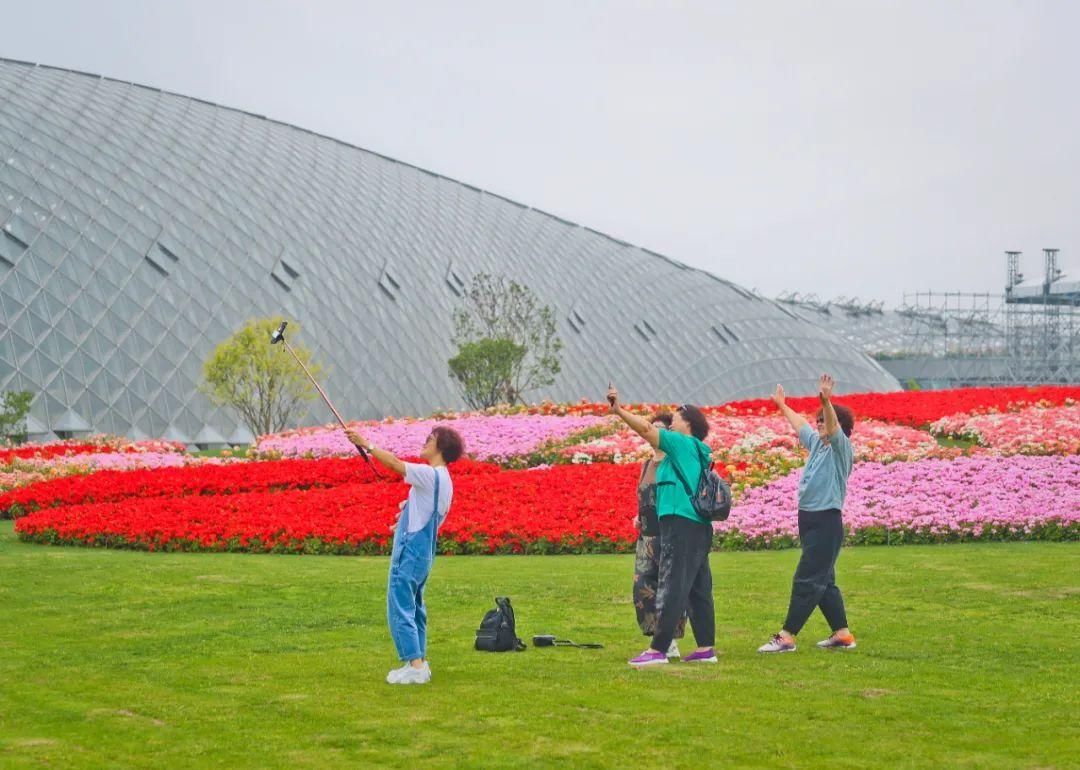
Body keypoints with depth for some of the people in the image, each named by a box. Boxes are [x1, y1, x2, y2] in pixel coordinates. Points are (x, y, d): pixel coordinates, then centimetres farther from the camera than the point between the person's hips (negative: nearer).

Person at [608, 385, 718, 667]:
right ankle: (706, 648, 12)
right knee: (698, 590, 10)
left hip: (680, 524, -9)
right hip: (699, 527, 9)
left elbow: (647, 428, -11)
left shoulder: (682, 443, -4)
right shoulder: (696, 452, 19)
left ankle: (658, 650, -12)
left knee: (671, 589, -11)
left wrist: (619, 411, -10)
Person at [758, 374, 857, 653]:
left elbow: (834, 428, -30)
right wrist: (782, 405, 44)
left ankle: (786, 637, -7)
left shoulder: (841, 448, -10)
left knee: (807, 580, -8)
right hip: (808, 518, 9)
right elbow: (800, 424, 32)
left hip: (827, 521, -9)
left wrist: (826, 402, -46)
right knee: (823, 581, 13)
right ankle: (842, 634, 20)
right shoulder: (816, 443, 13)